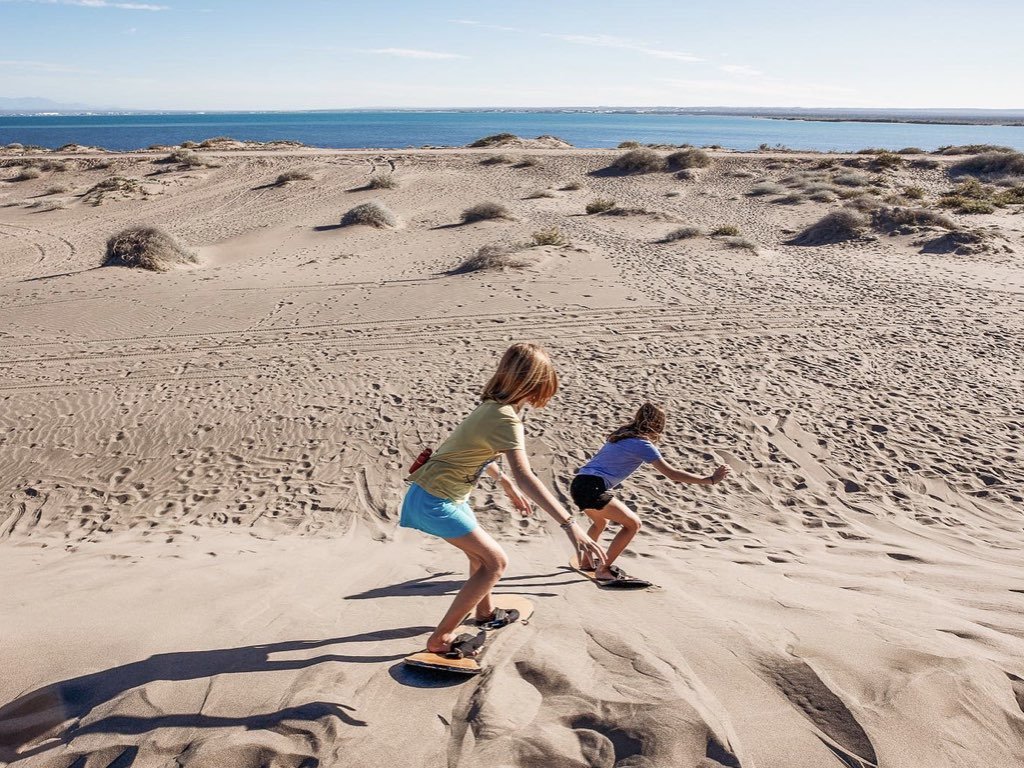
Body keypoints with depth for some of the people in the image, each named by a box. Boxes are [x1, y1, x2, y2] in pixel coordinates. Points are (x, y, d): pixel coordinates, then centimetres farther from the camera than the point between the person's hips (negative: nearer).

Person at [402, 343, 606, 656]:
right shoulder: (505, 418, -25)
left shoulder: (493, 405, 3)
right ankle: (440, 639, 1)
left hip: (436, 492, 9)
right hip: (436, 501, -9)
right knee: (495, 561, -4)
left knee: (481, 552, 25)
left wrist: (506, 483, 27)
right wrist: (569, 524, -43)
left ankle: (484, 612, 47)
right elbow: (524, 476, -37)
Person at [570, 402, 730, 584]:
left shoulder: (623, 434, 17)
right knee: (633, 524, 1)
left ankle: (586, 562, 42)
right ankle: (603, 571, 3)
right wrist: (710, 480, -5)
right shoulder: (642, 444, -6)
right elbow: (672, 474, -9)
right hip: (593, 489, -9)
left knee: (601, 522, 33)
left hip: (578, 484, 9)